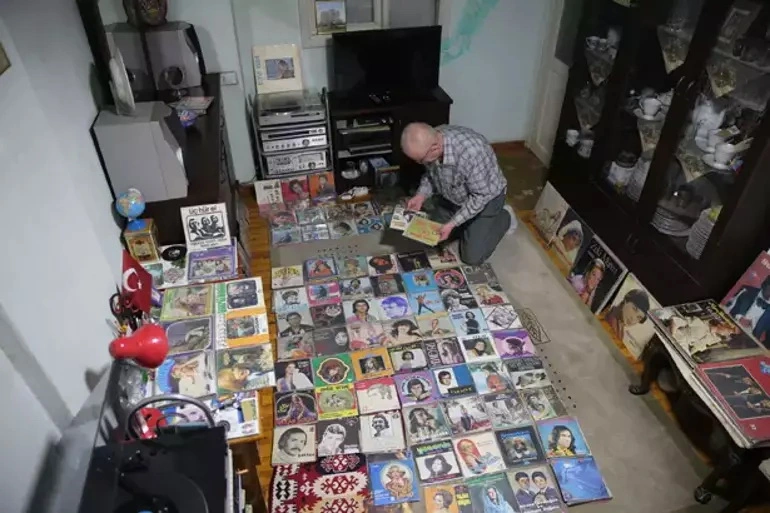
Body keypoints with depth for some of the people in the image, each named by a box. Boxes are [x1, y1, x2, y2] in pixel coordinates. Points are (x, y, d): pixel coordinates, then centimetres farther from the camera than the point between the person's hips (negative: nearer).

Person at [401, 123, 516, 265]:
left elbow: (480, 196, -30)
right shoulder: (429, 142, -21)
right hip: (453, 196, 6)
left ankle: (505, 217, 16)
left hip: (486, 198, -6)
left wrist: (452, 223, -30)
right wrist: (421, 195, -16)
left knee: (472, 256, -6)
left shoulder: (470, 151, -42)